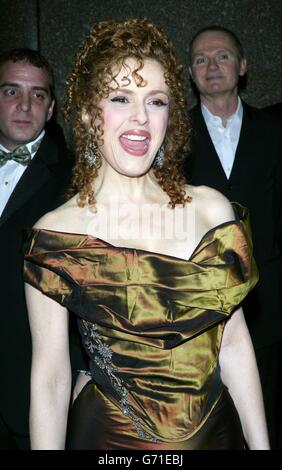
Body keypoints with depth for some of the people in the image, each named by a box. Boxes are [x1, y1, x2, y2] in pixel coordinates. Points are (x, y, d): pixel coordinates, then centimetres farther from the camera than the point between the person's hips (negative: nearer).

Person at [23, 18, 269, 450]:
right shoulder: (54, 235, -15)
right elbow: (50, 376, -11)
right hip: (109, 438, -2)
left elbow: (234, 342, -4)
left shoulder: (211, 209, -8)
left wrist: (261, 443, -1)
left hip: (218, 430, 3)